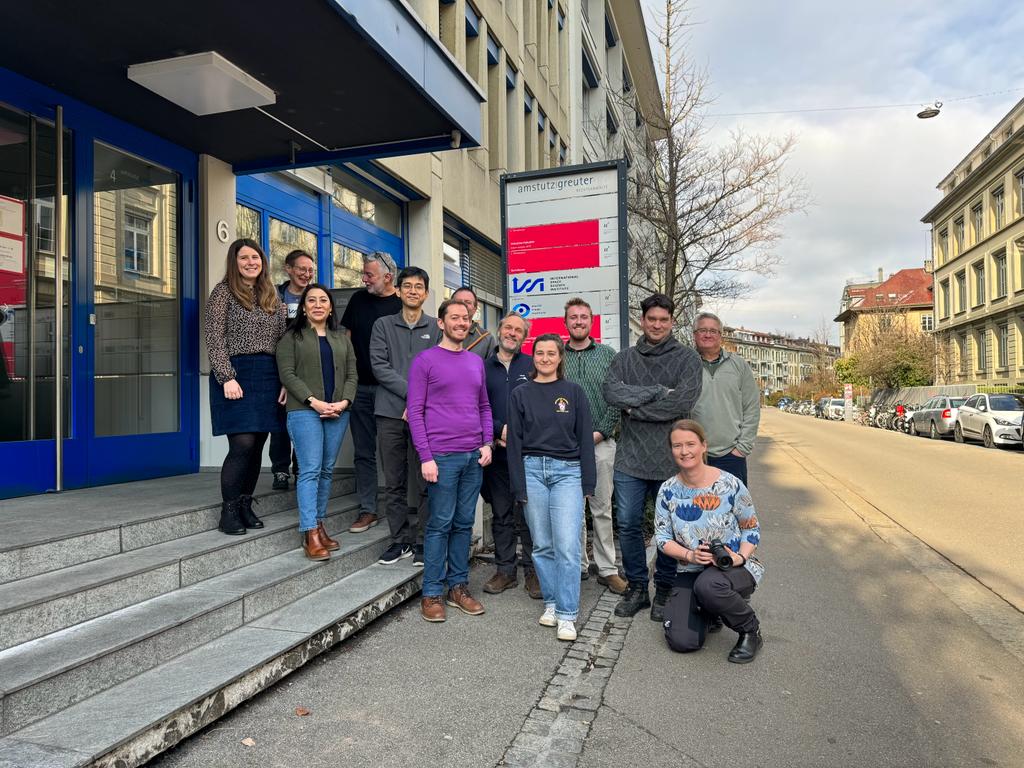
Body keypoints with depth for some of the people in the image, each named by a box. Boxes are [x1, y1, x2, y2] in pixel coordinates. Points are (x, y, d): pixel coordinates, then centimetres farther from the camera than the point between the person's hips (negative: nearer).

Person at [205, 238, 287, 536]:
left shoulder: (272, 297, 16)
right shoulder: (223, 292, 2)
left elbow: (283, 341, 13)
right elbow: (215, 339, -6)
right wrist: (227, 377, -15)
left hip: (268, 377, 5)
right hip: (236, 374, -5)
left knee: (257, 445, 6)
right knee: (243, 444, -10)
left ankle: (245, 506, 18)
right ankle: (228, 511, 3)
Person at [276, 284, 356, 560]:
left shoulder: (342, 338, 18)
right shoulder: (292, 338, 6)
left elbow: (351, 374, 12)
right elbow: (287, 374, -4)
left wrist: (344, 402, -6)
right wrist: (314, 402, -15)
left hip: (338, 412, 5)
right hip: (305, 411, -4)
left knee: (327, 470, 7)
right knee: (310, 470, -10)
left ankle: (319, 524, 16)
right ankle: (310, 533, -10)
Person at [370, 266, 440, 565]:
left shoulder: (436, 328, 8)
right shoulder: (383, 325, 12)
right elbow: (379, 366, 0)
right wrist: (411, 391, -10)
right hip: (390, 412, 2)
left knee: (426, 481, 0)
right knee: (394, 482, 6)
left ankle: (424, 542, 10)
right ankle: (400, 540, 17)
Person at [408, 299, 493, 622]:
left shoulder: (476, 362, 15)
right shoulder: (425, 360, -2)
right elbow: (415, 411, -6)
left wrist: (487, 443, 5)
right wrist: (425, 457, -12)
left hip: (474, 456, 5)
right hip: (442, 456, -5)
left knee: (464, 523, 11)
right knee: (440, 524, 0)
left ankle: (459, 586, 22)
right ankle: (432, 593, 11)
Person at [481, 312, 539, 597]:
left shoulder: (533, 365, 4)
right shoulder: (483, 367, 10)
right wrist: (501, 430, -7)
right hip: (497, 453, 2)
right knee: (501, 515, 10)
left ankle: (533, 571, 11)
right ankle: (505, 570, 20)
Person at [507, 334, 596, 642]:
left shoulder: (574, 392, 5)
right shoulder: (521, 394, 6)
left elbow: (585, 437, 5)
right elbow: (515, 441, 5)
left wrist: (587, 482, 0)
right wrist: (519, 486, 0)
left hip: (567, 471, -1)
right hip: (532, 469, 1)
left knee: (567, 546, -8)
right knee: (542, 545, 8)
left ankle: (566, 614, 1)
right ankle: (551, 602, 23)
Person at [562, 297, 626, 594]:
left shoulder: (608, 354, 7)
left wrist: (601, 432, -8)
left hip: (600, 441, 0)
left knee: (602, 508, 3)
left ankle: (607, 569, 11)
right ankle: (578, 564, 19)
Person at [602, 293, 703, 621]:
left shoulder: (687, 358, 1)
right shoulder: (624, 358, 8)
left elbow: (683, 401, -15)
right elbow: (611, 392, -10)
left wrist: (635, 408, -10)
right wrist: (658, 392, -17)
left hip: (672, 458, -2)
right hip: (630, 458, 2)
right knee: (628, 525, 8)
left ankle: (664, 591, 25)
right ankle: (636, 588, 24)